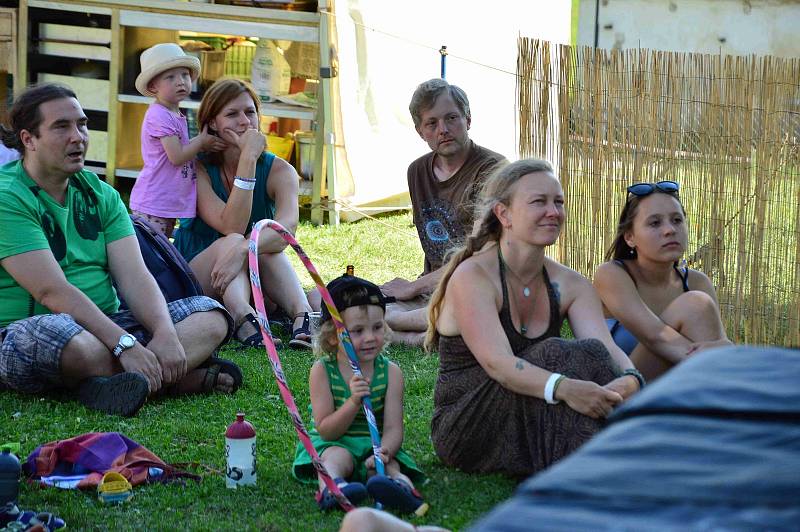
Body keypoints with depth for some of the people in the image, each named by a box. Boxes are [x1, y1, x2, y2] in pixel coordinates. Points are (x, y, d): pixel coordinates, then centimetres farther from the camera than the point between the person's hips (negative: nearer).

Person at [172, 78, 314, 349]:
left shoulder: (279, 171, -4)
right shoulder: (198, 169, -9)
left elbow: (287, 226, -26)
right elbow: (231, 228, -25)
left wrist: (242, 250, -45)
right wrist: (248, 159, -28)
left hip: (258, 288, 2)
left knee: (265, 245, -28)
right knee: (232, 241, -30)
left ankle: (303, 316, -48)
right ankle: (244, 319, -57)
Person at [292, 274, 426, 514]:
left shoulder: (390, 372, -2)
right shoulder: (322, 371, -6)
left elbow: (393, 428, -11)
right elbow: (326, 431, -11)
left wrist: (383, 451, -36)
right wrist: (353, 402, -30)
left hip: (376, 444, 1)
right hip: (333, 444, -1)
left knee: (389, 465, -33)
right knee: (338, 456, -36)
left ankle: (402, 485, -66)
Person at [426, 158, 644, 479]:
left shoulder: (569, 285, 6)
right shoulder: (473, 276, -12)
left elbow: (606, 347, -11)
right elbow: (497, 362, -27)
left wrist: (629, 379, -36)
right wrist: (563, 388, -45)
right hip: (465, 429, -5)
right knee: (567, 356, -27)